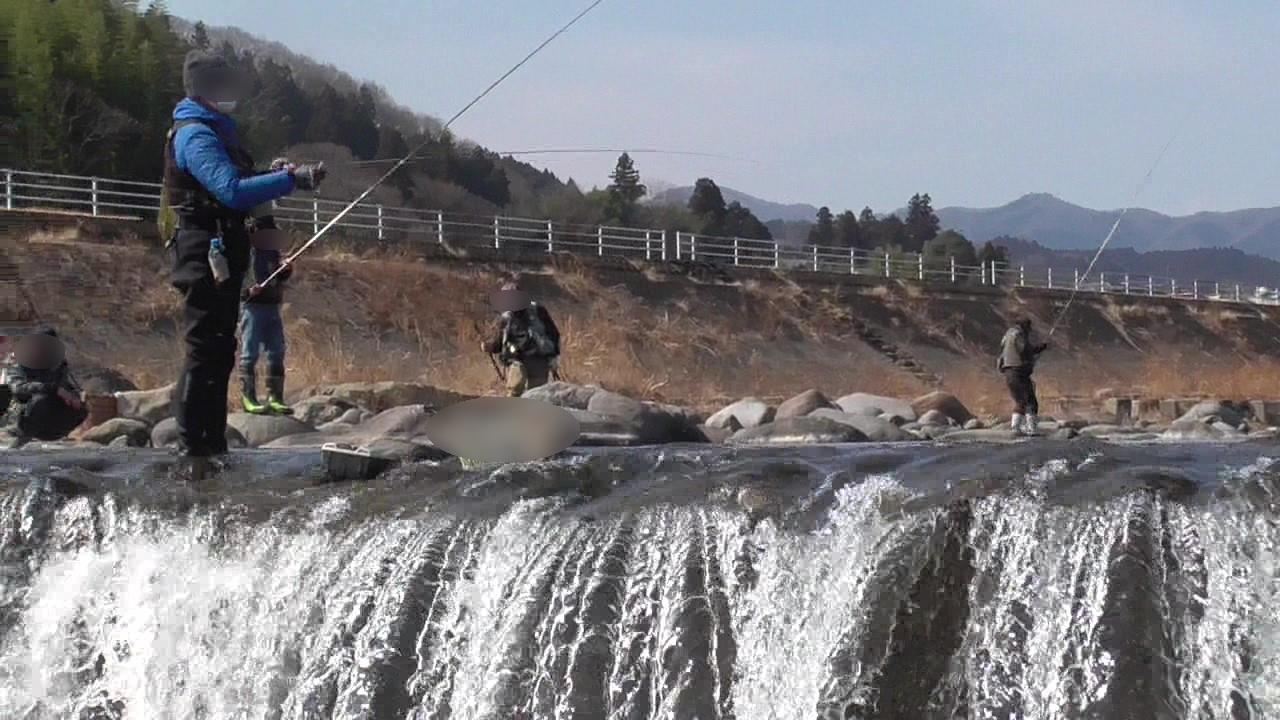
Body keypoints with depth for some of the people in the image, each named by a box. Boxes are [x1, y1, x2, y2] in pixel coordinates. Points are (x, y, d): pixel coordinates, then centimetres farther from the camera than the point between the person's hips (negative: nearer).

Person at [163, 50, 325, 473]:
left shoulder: (217, 130, 20)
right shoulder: (195, 136, -14)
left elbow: (232, 187, 25)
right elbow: (232, 192, -26)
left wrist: (274, 175, 8)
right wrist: (290, 179, -27)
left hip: (222, 259, 11)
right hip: (206, 258, -11)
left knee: (219, 350, 14)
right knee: (206, 350, -12)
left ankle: (212, 446, 21)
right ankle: (194, 451, -11)